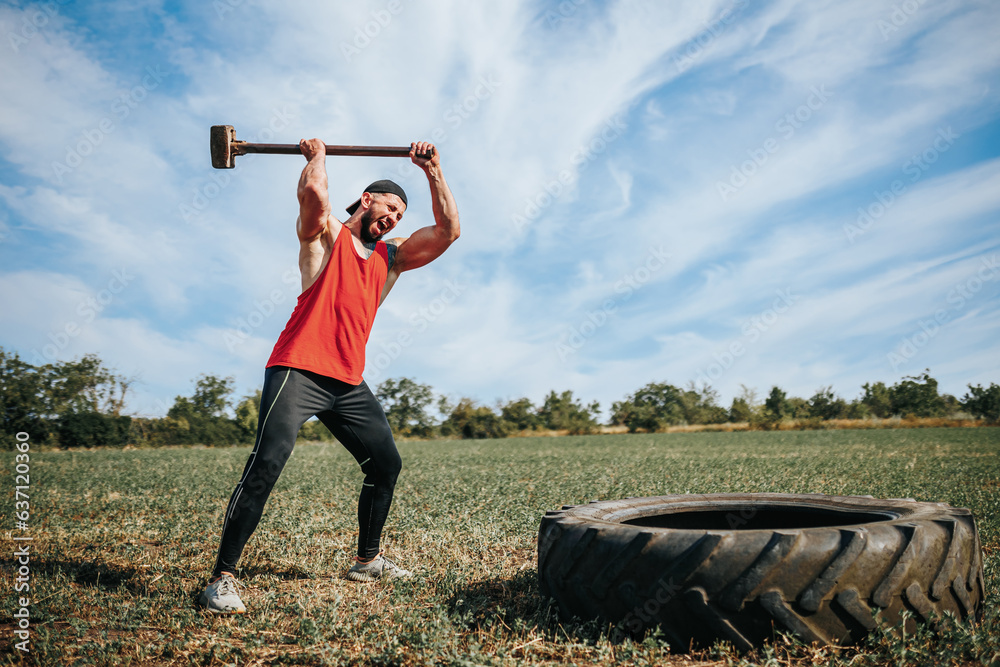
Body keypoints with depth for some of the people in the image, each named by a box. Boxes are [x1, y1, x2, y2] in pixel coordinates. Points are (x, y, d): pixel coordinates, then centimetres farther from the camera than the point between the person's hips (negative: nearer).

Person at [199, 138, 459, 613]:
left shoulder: (392, 258, 17)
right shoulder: (324, 235, 4)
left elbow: (448, 230, 8)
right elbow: (313, 193, -19)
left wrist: (433, 171, 8)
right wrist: (316, 157, -1)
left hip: (348, 384, 7)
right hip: (299, 370, -7)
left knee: (386, 464, 12)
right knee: (266, 464, -20)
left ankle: (367, 560, 30)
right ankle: (221, 577, -13)